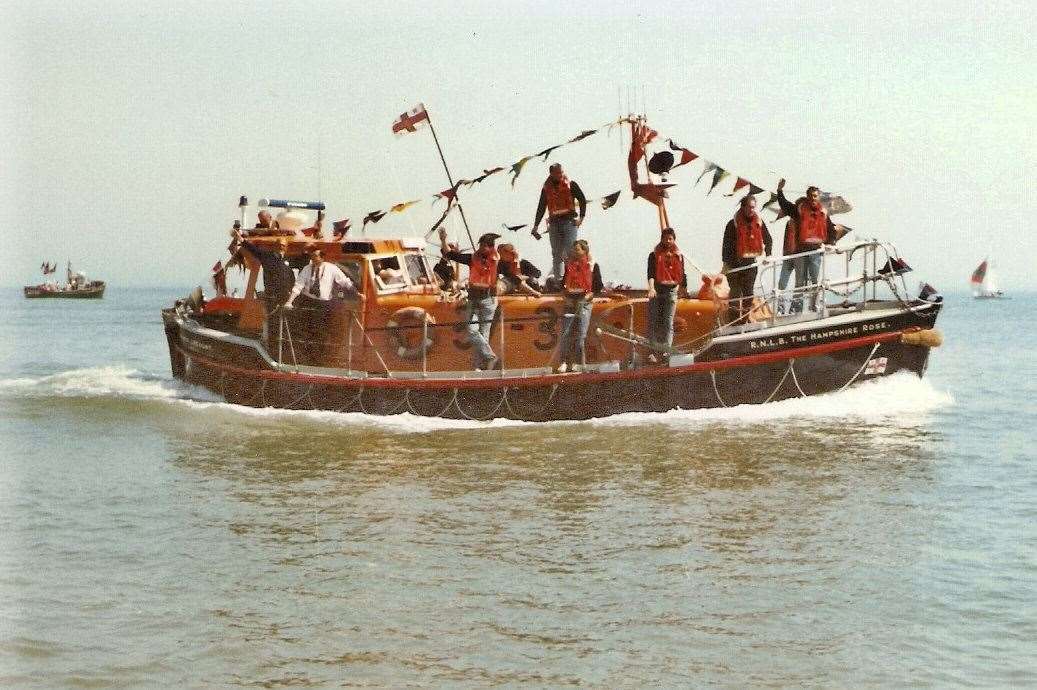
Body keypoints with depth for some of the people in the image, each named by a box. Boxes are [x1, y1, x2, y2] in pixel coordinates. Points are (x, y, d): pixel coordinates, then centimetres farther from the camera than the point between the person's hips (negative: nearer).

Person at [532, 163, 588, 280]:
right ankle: (557, 279, 7)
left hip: (569, 221, -3)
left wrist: (581, 217, -6)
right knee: (556, 254, 4)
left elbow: (582, 200, 5)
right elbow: (541, 208, 16)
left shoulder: (571, 185, 2)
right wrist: (536, 226, 13)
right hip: (554, 222, 3)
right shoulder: (546, 188, 11)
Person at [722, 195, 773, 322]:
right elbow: (727, 244, -9)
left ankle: (747, 316, 14)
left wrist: (767, 255, 4)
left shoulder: (759, 222, 4)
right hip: (735, 262, -3)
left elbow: (768, 239, 15)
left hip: (751, 261, 3)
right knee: (735, 291, -2)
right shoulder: (733, 223, -8)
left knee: (748, 292, 8)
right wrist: (726, 263, -13)